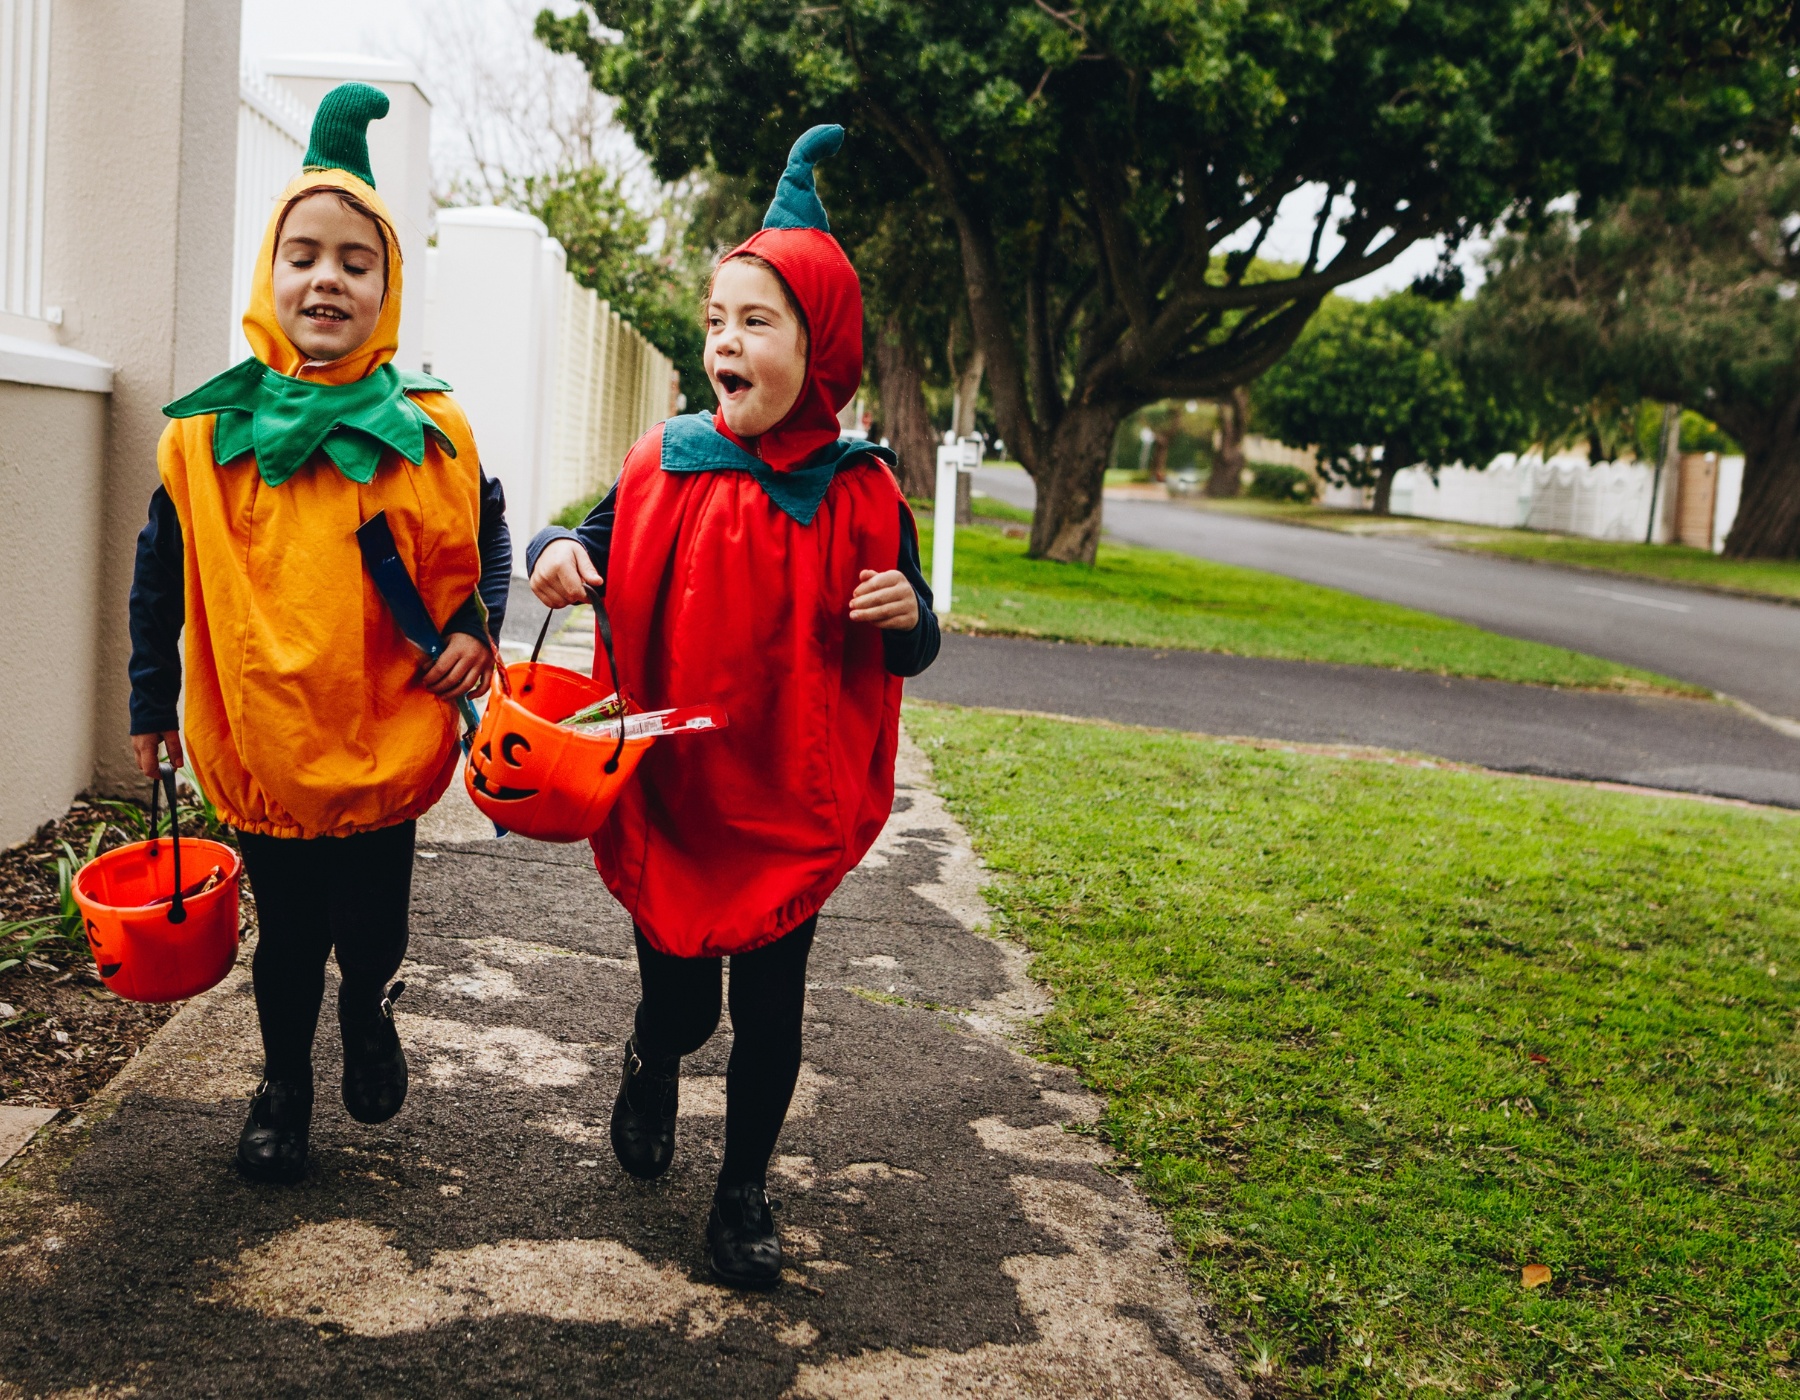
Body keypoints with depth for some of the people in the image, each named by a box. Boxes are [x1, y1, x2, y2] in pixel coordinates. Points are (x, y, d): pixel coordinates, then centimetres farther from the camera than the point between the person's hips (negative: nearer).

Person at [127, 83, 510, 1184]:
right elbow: (162, 575, 6)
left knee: (374, 930, 14)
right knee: (287, 935, 15)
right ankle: (284, 1083, 40)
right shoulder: (205, 433, -5)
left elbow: (486, 538, 9)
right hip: (259, 748, 1)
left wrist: (477, 630, -7)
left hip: (385, 747, 0)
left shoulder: (432, 432, -7)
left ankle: (367, 1009, 48)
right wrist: (153, 700, 10)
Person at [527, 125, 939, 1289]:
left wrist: (908, 614, -21)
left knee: (769, 1005, 9)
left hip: (789, 804, -1)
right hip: (666, 791, 1)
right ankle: (653, 1062, 51)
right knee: (679, 995, 14)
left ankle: (746, 1186, 32)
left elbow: (908, 654, 2)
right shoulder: (664, 468, -4)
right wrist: (559, 554, -14)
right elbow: (597, 555, 10)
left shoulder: (860, 495, -6)